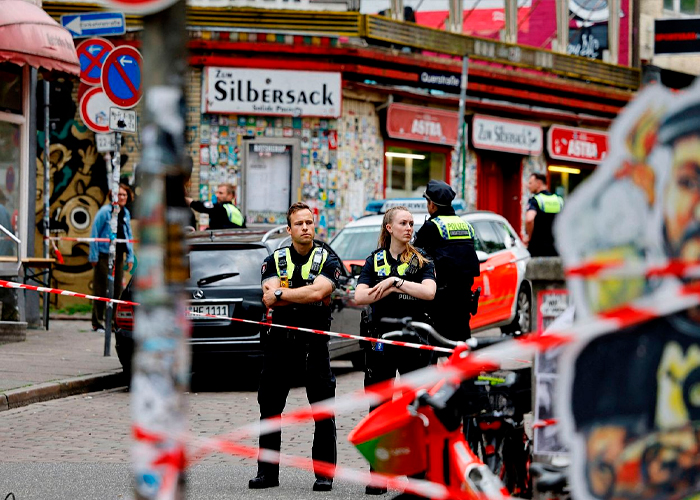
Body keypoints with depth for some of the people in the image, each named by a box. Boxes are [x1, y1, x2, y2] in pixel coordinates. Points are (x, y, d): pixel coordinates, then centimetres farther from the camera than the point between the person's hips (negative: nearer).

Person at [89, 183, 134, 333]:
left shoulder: (126, 213, 10)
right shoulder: (104, 212, -9)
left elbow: (129, 236, 17)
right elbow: (94, 234, -7)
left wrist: (130, 257, 11)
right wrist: (94, 256, -10)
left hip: (118, 257, 6)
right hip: (104, 256, -6)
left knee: (117, 289, 7)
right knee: (101, 289, -3)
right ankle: (97, 323, 3)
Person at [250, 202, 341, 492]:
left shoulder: (327, 261, 2)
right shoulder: (275, 261, 9)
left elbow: (318, 291, -17)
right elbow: (270, 299, -7)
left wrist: (280, 294, -10)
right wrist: (306, 296, -12)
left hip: (315, 342, -2)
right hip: (280, 340, 2)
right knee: (270, 410, 6)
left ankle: (324, 474, 4)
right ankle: (267, 472, 14)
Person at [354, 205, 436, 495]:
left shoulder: (422, 262, 6)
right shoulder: (375, 261, 8)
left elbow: (429, 292, -13)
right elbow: (360, 297, -5)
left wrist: (395, 281, -16)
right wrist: (391, 289, -16)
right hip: (380, 339, 1)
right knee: (378, 409, 2)